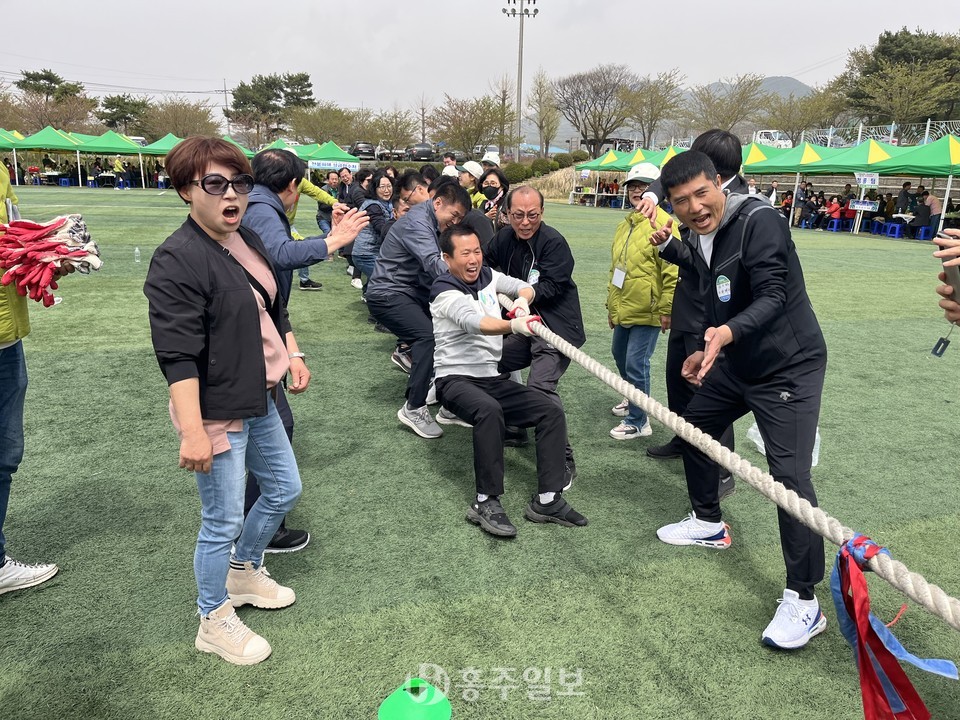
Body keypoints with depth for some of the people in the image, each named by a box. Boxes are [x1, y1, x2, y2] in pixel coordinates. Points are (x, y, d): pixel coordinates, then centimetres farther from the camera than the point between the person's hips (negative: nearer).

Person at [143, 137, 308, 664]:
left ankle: (243, 572, 45)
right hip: (215, 412, -9)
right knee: (224, 521, 4)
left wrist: (292, 353, 10)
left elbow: (274, 308, 20)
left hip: (259, 402, 9)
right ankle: (214, 623, 28)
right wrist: (192, 431, -28)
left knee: (285, 488, 21)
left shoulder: (247, 240, 6)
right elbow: (176, 354, -25)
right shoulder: (177, 260, -20)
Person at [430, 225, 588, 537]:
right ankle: (486, 502, -28)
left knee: (552, 411, -10)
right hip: (456, 379, -7)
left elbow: (525, 287, 19)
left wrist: (522, 300, -6)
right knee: (489, 410, -39)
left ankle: (547, 499, -10)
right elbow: (474, 321, -32)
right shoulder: (445, 293, -12)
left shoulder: (487, 276, 10)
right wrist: (513, 325, -51)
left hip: (493, 378, 7)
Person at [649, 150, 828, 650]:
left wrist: (727, 333, -43)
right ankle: (708, 523, 39)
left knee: (789, 475, -15)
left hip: (788, 365, -9)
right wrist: (707, 349, 16)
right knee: (692, 427, 18)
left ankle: (803, 602, -2)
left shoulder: (759, 221, -21)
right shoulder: (698, 239, 4)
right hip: (736, 362, 9)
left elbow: (772, 297, -30)